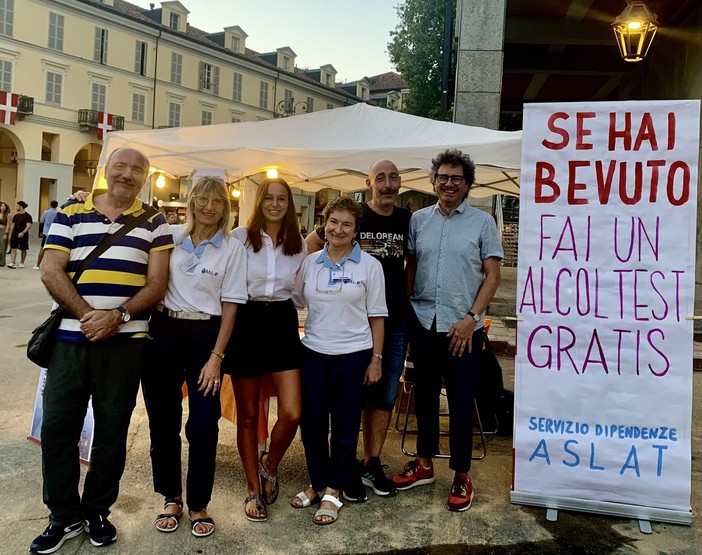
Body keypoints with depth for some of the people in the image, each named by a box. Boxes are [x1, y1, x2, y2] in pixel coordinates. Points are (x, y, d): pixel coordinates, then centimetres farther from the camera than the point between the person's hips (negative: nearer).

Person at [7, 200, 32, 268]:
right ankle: (12, 263, -13)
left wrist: (23, 232, -30)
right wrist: (10, 235, 12)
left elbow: (29, 225, -17)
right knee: (13, 248, -6)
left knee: (23, 250, 6)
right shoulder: (16, 216, 12)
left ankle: (22, 263, 20)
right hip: (15, 235, 5)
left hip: (23, 235, -5)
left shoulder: (27, 216, -7)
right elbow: (13, 225, 17)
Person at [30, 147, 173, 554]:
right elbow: (52, 272, -1)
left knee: (112, 428, 8)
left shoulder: (154, 223, 6)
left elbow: (157, 283, -1)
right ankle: (65, 516, 23)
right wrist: (87, 315, -15)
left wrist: (119, 315, -16)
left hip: (126, 341, -1)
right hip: (71, 338, 1)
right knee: (57, 425, 4)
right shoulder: (71, 214, 7)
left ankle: (97, 511, 27)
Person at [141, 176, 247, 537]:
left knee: (203, 424, -1)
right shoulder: (169, 236, 4)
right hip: (163, 332, 2)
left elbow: (230, 305, -3)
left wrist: (216, 357, -8)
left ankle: (198, 505, 18)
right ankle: (171, 498, 28)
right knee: (163, 421, 9)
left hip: (205, 337, -2)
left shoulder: (232, 249, -1)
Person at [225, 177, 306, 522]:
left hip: (283, 323, 2)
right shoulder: (240, 237, -3)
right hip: (247, 323, -2)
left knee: (292, 413, -8)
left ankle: (270, 465, 24)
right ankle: (253, 489, 26)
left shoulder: (299, 244, 6)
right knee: (248, 415, 8)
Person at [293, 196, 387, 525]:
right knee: (311, 422, 8)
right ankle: (317, 483, 29)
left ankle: (333, 490, 23)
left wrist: (376, 359, -3)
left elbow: (376, 315, -1)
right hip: (313, 353, 3)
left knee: (345, 425, 7)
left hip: (353, 355, -2)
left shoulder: (369, 266, -2)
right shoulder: (310, 262, 5)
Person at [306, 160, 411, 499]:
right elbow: (309, 246, 2)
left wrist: (406, 297, 11)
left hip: (395, 320, 4)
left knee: (385, 396, 11)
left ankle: (372, 463, 26)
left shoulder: (407, 220, 5)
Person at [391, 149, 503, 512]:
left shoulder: (482, 222, 0)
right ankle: (424, 465, 30)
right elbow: (411, 267, 10)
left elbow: (492, 276, -2)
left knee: (461, 401, 3)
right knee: (424, 396, 14)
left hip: (463, 327, -3)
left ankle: (461, 476, 18)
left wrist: (471, 318, -11)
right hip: (423, 323, 3)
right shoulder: (418, 219, 8)